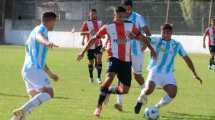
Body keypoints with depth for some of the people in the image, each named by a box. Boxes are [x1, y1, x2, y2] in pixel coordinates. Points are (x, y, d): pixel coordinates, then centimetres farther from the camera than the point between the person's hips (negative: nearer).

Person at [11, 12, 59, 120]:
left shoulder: (38, 30, 27)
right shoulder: (41, 29, -3)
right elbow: (38, 36, -31)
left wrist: (50, 73, 41)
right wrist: (47, 42, -54)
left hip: (27, 70, 10)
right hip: (34, 69, -10)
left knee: (35, 100, 13)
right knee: (49, 93, -20)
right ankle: (22, 111, -33)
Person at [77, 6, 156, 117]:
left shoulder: (130, 26, 6)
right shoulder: (108, 27, -1)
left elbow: (141, 37, 15)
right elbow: (93, 39, 5)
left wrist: (151, 48, 6)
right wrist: (83, 52, 3)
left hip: (126, 60, 4)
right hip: (114, 58, -4)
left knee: (124, 90, -1)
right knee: (109, 78, -32)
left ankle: (108, 91, 31)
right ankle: (99, 106, -22)